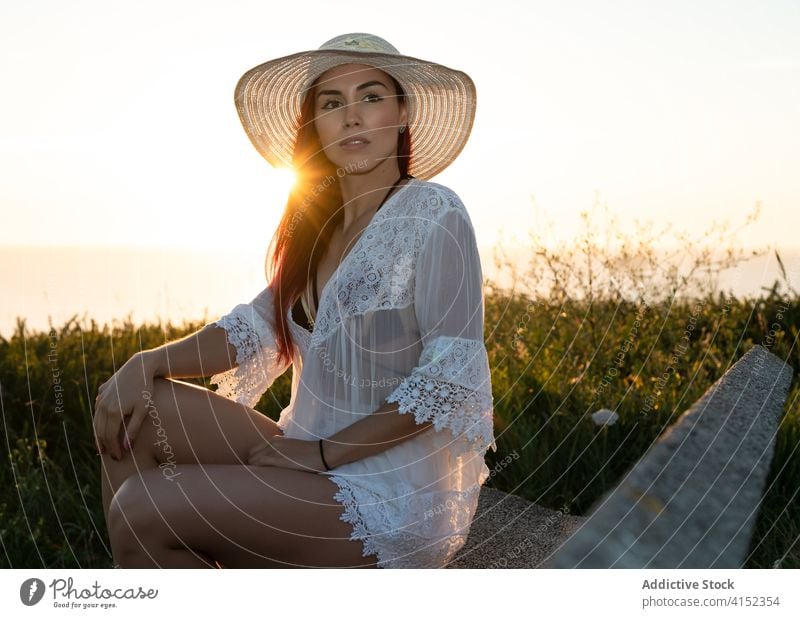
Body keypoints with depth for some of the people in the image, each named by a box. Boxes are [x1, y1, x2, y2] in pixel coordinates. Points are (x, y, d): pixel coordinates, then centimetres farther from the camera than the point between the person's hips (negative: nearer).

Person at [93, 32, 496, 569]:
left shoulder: (431, 214, -12)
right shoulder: (320, 222, 11)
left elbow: (450, 377, -18)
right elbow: (261, 326, 5)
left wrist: (324, 451, -17)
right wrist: (149, 364, -11)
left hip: (395, 499, -7)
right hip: (316, 461, 8)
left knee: (144, 511, -18)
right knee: (132, 408, -3)